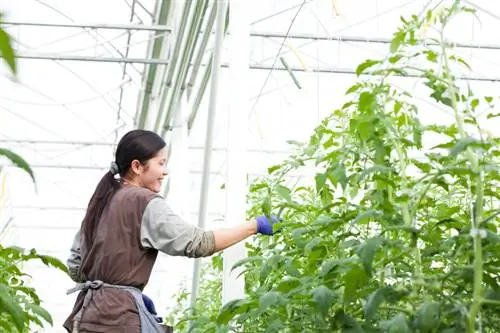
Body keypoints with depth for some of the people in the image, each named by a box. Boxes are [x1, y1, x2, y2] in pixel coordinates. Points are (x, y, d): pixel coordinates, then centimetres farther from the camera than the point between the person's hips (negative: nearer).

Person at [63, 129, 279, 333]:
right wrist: (254, 226, -12)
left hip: (92, 311, 9)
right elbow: (195, 242, -18)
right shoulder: (145, 203, -11)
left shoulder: (103, 200, 14)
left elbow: (75, 264, 16)